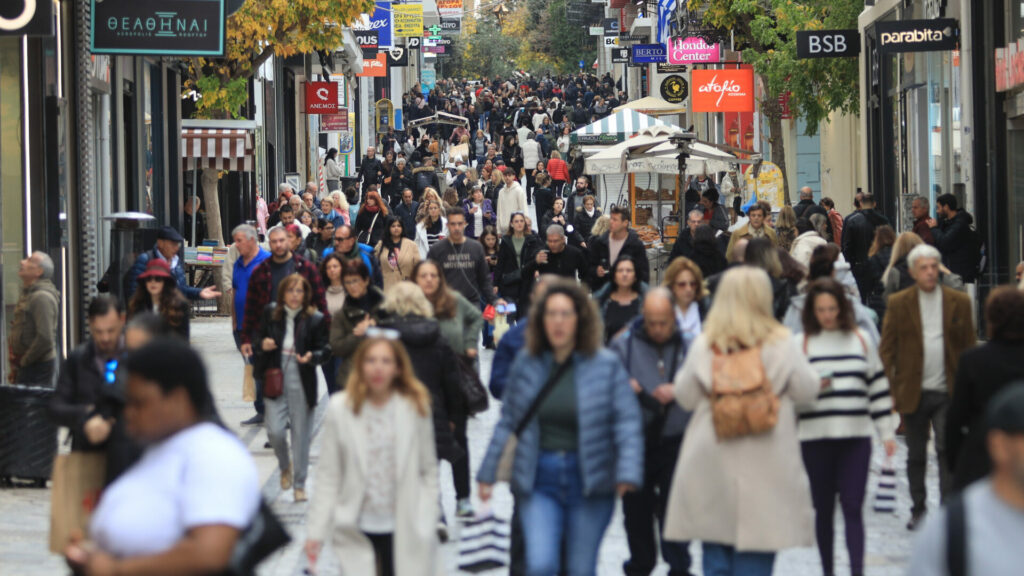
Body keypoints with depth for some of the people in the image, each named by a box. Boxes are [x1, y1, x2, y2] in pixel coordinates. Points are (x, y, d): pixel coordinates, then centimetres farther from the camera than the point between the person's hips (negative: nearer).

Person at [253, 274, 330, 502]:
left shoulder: (315, 319, -4)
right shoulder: (270, 313, 4)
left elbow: (325, 350, -1)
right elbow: (259, 337, 15)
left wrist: (311, 357, -22)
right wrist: (262, 344, -8)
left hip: (301, 383, -1)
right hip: (275, 379, 1)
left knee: (301, 433, 4)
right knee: (275, 430, -6)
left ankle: (300, 484, 16)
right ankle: (285, 466, 26)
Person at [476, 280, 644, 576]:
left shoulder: (607, 365, -3)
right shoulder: (526, 364, 3)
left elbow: (628, 423, -8)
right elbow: (507, 423, 10)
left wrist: (628, 473, -21)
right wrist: (488, 472, 10)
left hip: (589, 482, -1)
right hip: (539, 480, 1)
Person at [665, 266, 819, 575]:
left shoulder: (703, 345, -2)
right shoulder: (781, 344, -9)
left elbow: (685, 397, 4)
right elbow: (806, 391, -2)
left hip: (710, 461, 2)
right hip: (765, 465, -2)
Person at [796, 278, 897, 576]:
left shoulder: (861, 340, 9)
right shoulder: (801, 343, 4)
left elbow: (878, 386, 12)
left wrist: (886, 431, 9)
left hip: (856, 438, 0)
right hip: (815, 438, 0)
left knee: (853, 509, -6)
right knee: (823, 509, 8)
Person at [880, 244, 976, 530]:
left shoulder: (959, 302, 4)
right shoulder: (898, 303, 3)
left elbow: (969, 347, 7)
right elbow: (887, 349, 4)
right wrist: (891, 389, -3)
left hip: (948, 393, -1)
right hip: (913, 394, 1)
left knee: (947, 450, -11)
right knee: (916, 455, 11)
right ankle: (918, 509, 24)